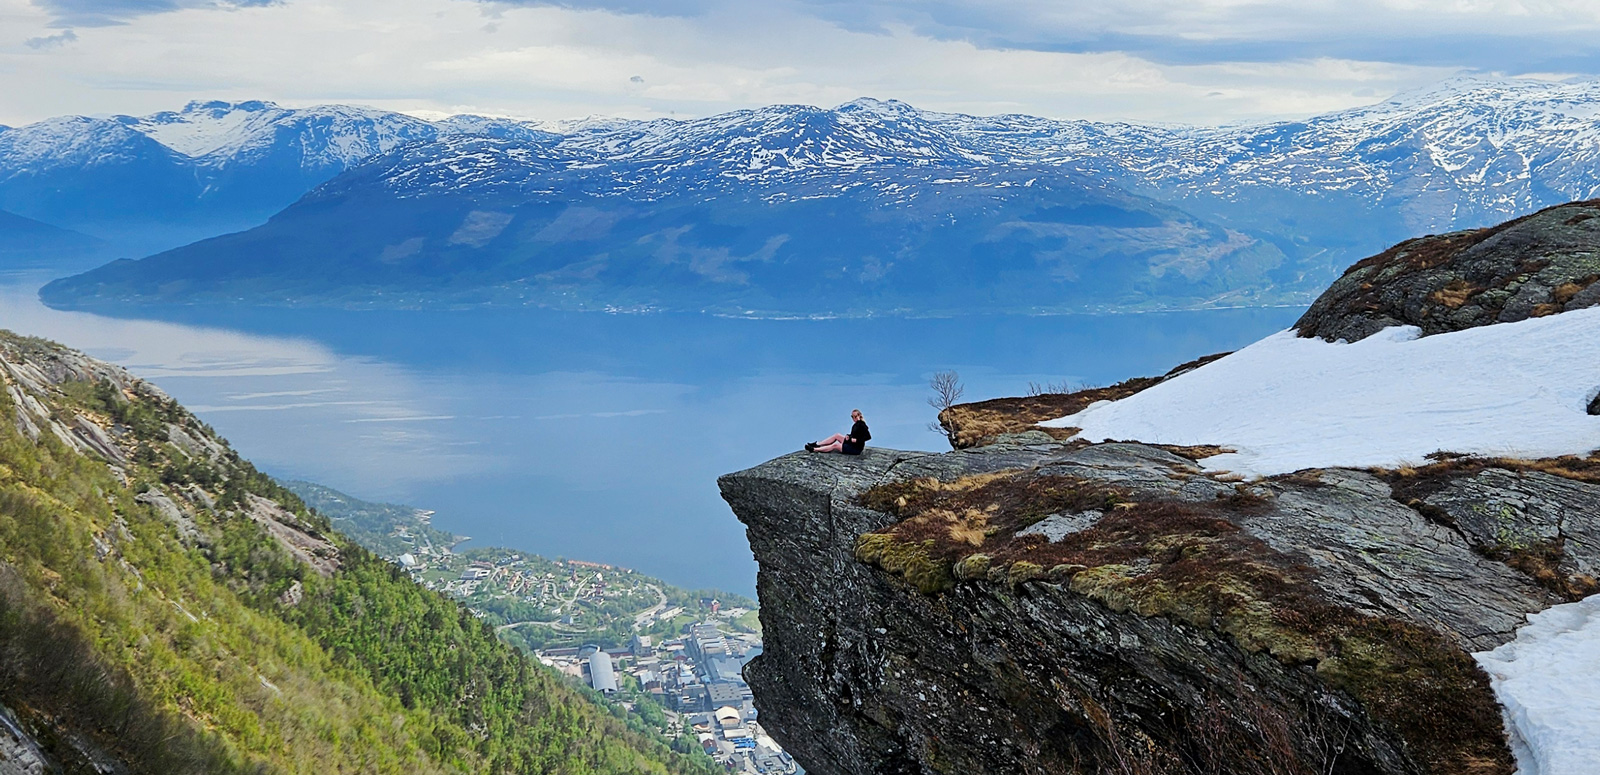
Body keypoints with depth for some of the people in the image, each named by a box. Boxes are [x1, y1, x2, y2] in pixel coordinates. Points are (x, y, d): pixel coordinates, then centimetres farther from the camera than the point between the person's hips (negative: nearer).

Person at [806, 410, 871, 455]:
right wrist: (848, 436, -3)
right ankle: (817, 444, 4)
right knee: (837, 435, 5)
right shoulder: (856, 425, 11)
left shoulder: (862, 425, -18)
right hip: (851, 444, 9)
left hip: (856, 449, -9)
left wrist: (856, 440, -26)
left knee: (835, 445, -15)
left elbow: (868, 436, -28)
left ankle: (813, 449, -14)